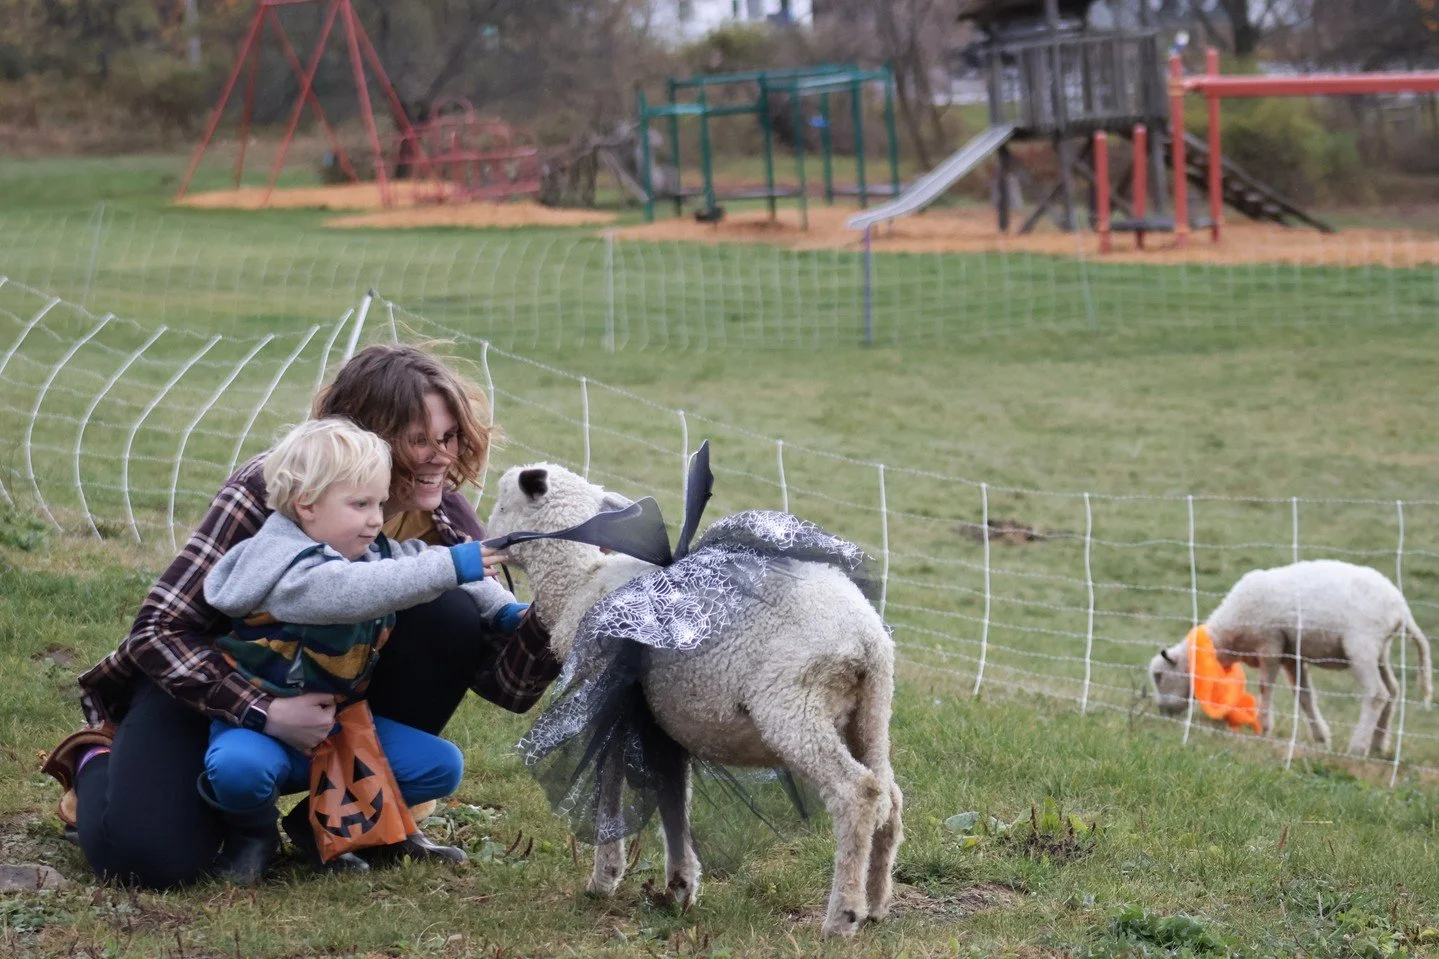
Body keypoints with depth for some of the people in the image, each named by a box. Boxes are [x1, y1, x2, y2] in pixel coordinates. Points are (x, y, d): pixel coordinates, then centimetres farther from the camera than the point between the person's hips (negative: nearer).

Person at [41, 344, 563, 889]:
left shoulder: (444, 519, -14)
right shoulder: (270, 490, -26)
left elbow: (505, 681, -17)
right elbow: (159, 631, -25)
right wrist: (264, 714, -36)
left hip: (331, 691, 4)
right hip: (209, 683, -4)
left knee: (449, 616, -22)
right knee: (151, 858, -29)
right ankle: (98, 761, 8)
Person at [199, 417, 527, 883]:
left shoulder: (377, 553, 4)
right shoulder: (286, 567, -24)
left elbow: (447, 566, 19)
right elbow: (351, 592, -44)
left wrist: (504, 608, 4)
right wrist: (450, 566, -47)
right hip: (260, 721, -7)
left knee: (441, 766, -2)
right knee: (240, 770, -39)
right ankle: (253, 835, -3)